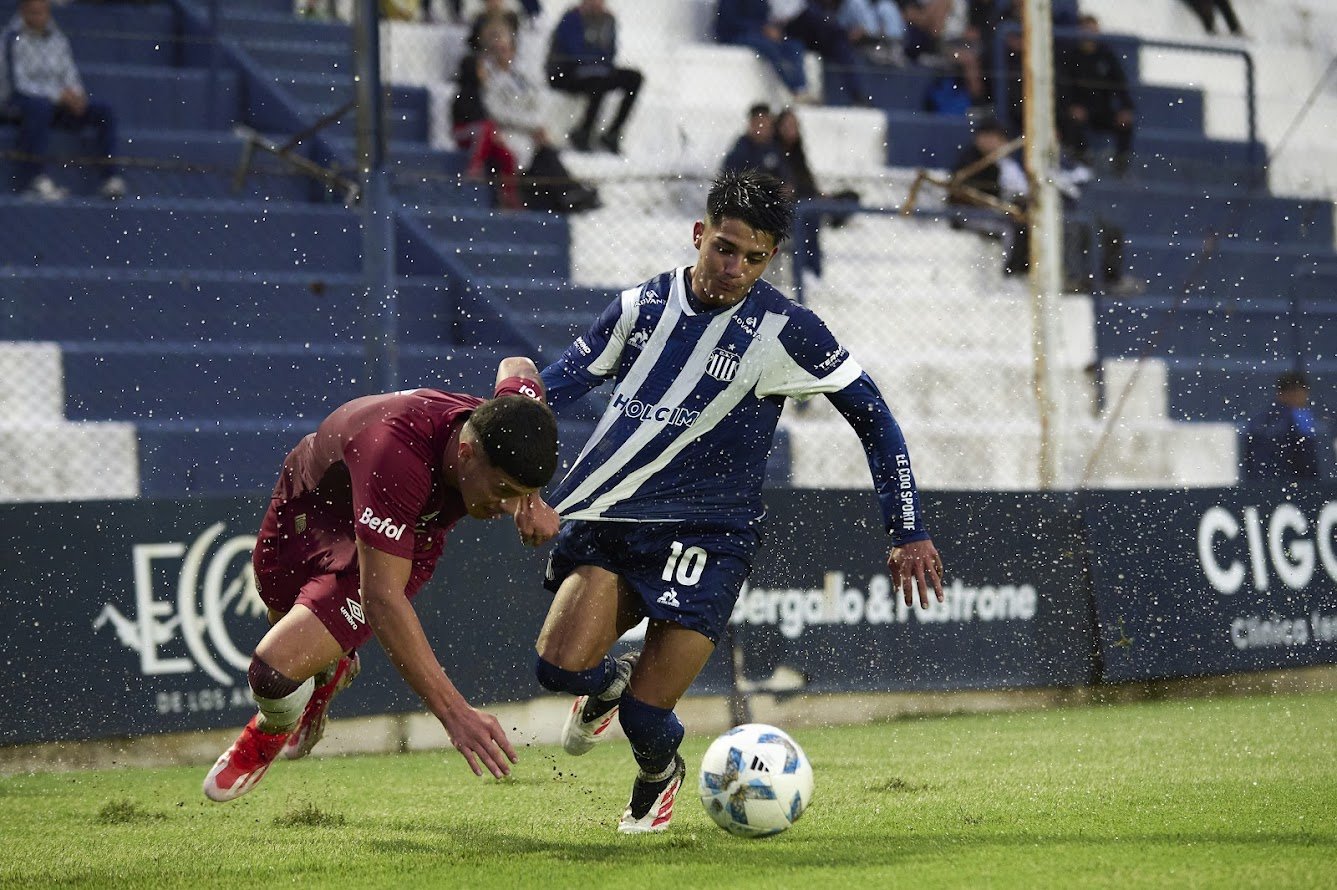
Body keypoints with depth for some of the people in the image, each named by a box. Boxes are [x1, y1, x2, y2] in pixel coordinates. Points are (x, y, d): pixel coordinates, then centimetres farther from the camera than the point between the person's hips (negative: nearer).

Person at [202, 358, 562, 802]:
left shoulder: (502, 431, -32)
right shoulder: (397, 454, -49)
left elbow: (516, 369, -3)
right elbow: (381, 598, -49)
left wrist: (530, 497, -14)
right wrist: (453, 711, -53)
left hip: (400, 541, 2)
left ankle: (267, 737, 20)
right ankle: (327, 672, 66)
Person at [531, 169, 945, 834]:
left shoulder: (783, 331, -4)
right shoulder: (642, 305, 6)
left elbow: (873, 417, 4)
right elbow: (556, 386, 16)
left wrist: (909, 531, 2)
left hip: (706, 531, -3)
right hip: (605, 522, 3)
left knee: (645, 718, -11)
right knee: (560, 666, -19)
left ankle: (658, 776, 28)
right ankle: (610, 682, 20)